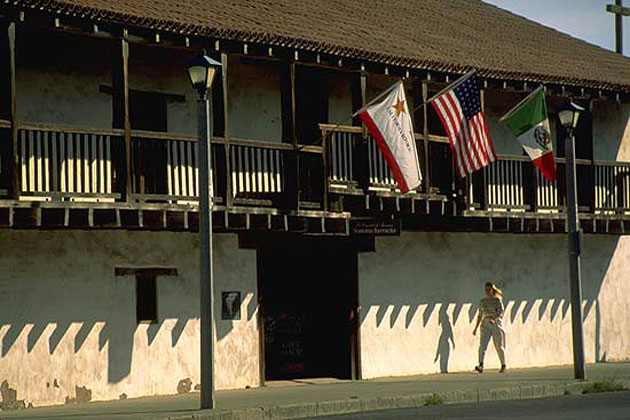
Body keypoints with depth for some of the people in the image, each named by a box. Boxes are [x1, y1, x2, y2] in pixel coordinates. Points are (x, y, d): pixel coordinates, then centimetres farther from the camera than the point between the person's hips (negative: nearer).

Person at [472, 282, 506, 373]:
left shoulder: (497, 300, -1)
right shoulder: (482, 301, 12)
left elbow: (501, 312, -12)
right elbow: (480, 315, 18)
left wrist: (494, 319, -30)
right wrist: (476, 328, 16)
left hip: (496, 324, -3)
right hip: (485, 325, 3)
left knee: (499, 346, 4)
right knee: (482, 345, -13)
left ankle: (503, 365, 20)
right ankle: (481, 366, -24)